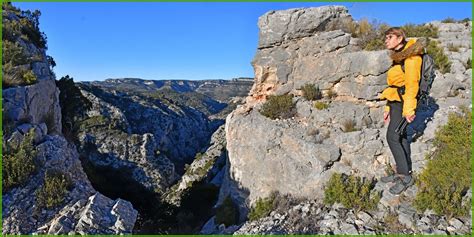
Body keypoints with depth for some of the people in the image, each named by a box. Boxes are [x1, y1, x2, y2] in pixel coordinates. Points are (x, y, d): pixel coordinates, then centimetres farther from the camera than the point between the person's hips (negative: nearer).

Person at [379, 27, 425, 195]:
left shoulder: (411, 55, -9)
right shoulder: (398, 57, 19)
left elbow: (412, 82, -18)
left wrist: (408, 108, -23)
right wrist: (388, 108, 17)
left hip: (403, 101, -9)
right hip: (396, 101, 9)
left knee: (392, 137, -13)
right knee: (400, 136, 10)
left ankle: (405, 176, -4)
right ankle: (404, 173, 19)